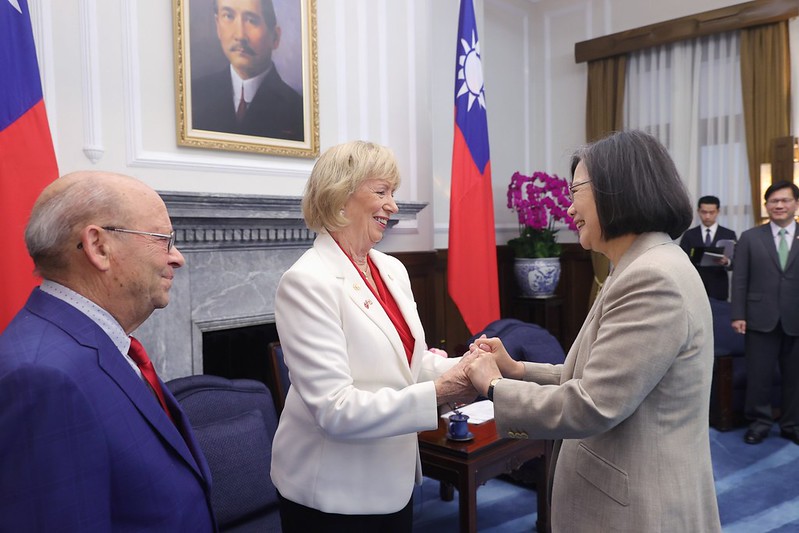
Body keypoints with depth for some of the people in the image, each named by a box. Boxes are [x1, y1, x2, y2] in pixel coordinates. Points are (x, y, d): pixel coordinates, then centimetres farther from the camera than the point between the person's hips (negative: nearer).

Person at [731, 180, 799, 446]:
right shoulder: (750, 237, 5)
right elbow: (740, 280, 1)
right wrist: (738, 315, -6)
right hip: (761, 320, -1)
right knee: (758, 376, 4)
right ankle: (759, 422, 20)